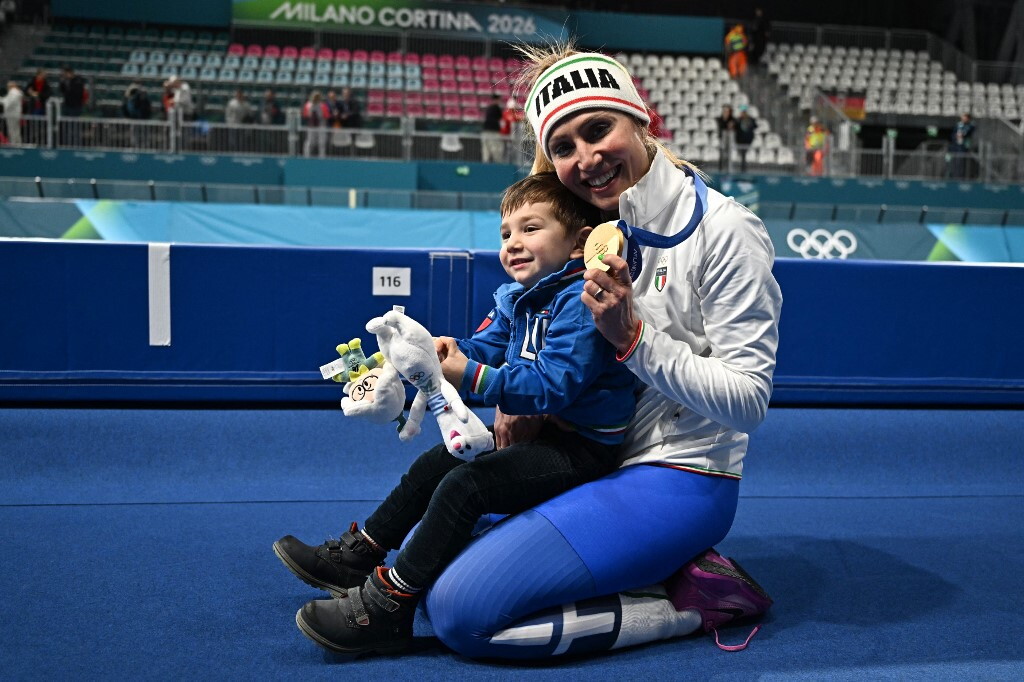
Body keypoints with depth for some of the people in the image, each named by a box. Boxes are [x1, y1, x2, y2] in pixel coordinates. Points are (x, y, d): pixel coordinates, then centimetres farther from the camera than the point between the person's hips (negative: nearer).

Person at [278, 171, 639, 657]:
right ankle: (357, 557, 22)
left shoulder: (581, 302, -21)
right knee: (437, 463, 13)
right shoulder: (517, 300, 11)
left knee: (465, 485, -23)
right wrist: (452, 350, -15)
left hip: (580, 449, -11)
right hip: (537, 431, 11)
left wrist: (469, 375, -29)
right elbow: (489, 347, 8)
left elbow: (549, 386, -28)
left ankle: (389, 605, -17)